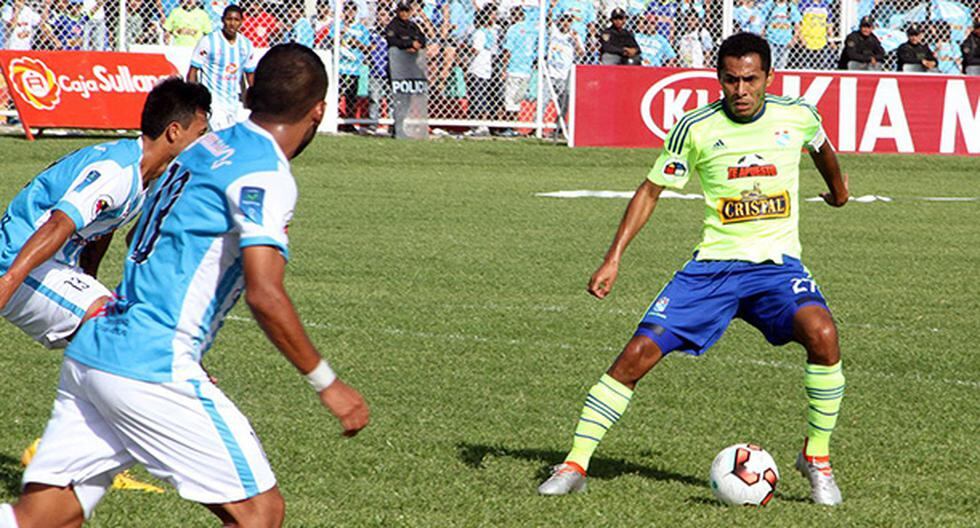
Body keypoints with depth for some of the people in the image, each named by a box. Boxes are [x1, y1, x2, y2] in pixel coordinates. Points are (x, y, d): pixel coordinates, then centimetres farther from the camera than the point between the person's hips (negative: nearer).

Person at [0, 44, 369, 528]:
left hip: (89, 354, 8)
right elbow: (264, 295, -18)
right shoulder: (266, 175, -8)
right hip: (153, 372, -8)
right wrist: (327, 384, -10)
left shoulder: (207, 148, 16)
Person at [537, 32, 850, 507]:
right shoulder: (696, 128, -5)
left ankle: (816, 458, -10)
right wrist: (613, 259, -1)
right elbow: (651, 190, 6)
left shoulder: (797, 116, -1)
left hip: (777, 263, 0)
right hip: (713, 264, 0)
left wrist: (837, 187, 43)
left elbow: (820, 146, 25)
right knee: (638, 355, -13)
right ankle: (575, 464, -1)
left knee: (821, 334, -29)